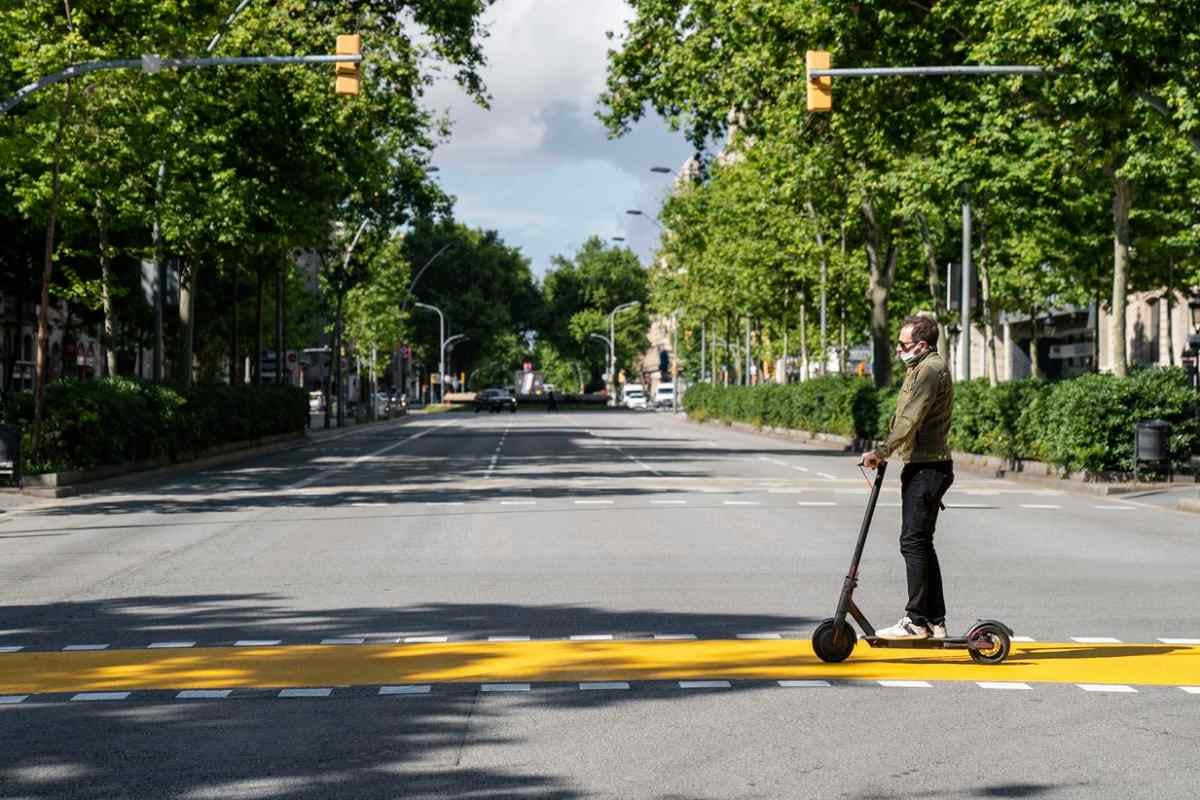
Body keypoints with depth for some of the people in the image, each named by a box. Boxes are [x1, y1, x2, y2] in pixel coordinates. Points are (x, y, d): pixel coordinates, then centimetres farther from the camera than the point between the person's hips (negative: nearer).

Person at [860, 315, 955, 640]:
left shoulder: (931, 369, -14)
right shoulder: (922, 368, 20)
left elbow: (910, 419, -22)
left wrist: (882, 451, -24)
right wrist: (885, 453, 18)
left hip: (927, 468, -11)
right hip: (923, 466, 11)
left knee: (914, 542, -10)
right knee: (921, 543, 12)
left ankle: (916, 621, -9)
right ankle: (934, 622, 16)